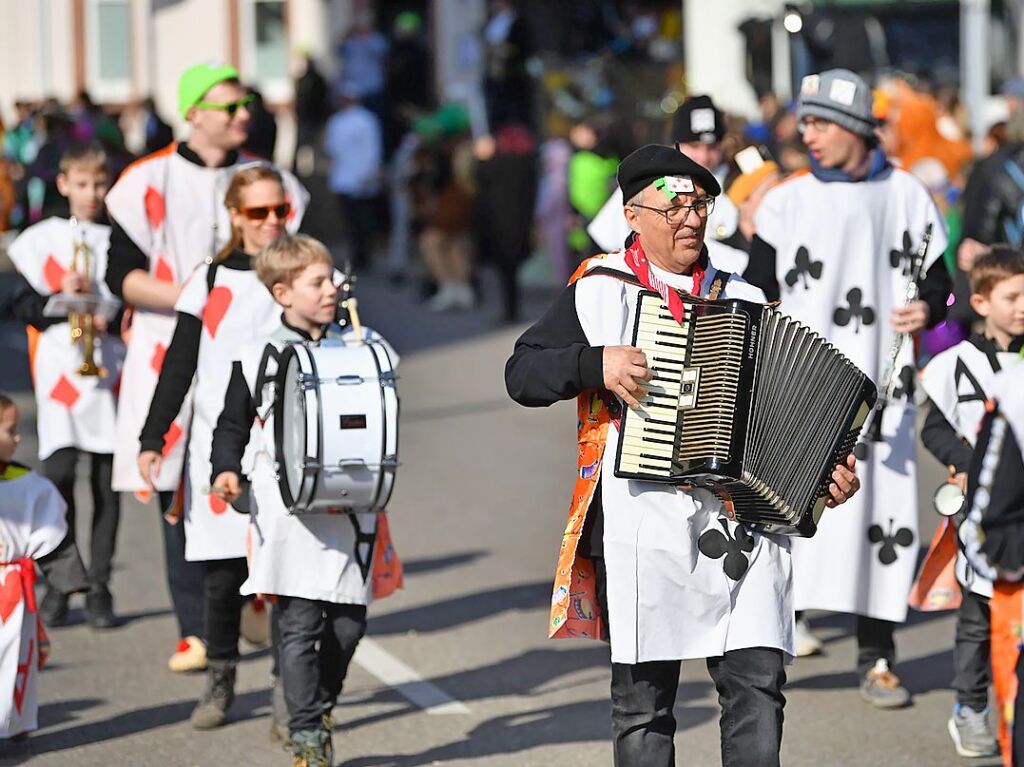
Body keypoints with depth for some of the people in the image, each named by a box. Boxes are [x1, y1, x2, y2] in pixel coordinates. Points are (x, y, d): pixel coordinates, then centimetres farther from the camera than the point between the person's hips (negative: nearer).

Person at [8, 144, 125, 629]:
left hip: (109, 367, 1)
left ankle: (99, 589, 7)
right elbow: (24, 307, 6)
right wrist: (60, 297, -12)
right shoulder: (42, 240, 8)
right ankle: (57, 586, 0)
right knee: (58, 471, -11)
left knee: (106, 480, 0)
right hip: (58, 369, -1)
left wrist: (112, 319, -10)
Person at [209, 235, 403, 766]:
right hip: (288, 514, -3)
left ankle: (319, 708, 27)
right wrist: (226, 470, -8)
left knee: (349, 620, 5)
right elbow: (233, 424, 8)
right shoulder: (259, 358, 2)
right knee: (299, 623, -5)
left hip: (350, 510, 3)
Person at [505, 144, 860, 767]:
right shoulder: (599, 291, 8)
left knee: (758, 682, -9)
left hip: (743, 520, 2)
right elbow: (522, 375, 4)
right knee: (643, 699, 2)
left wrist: (828, 472, 6)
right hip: (644, 522, -2)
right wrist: (597, 364, -12)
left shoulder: (744, 301, 17)